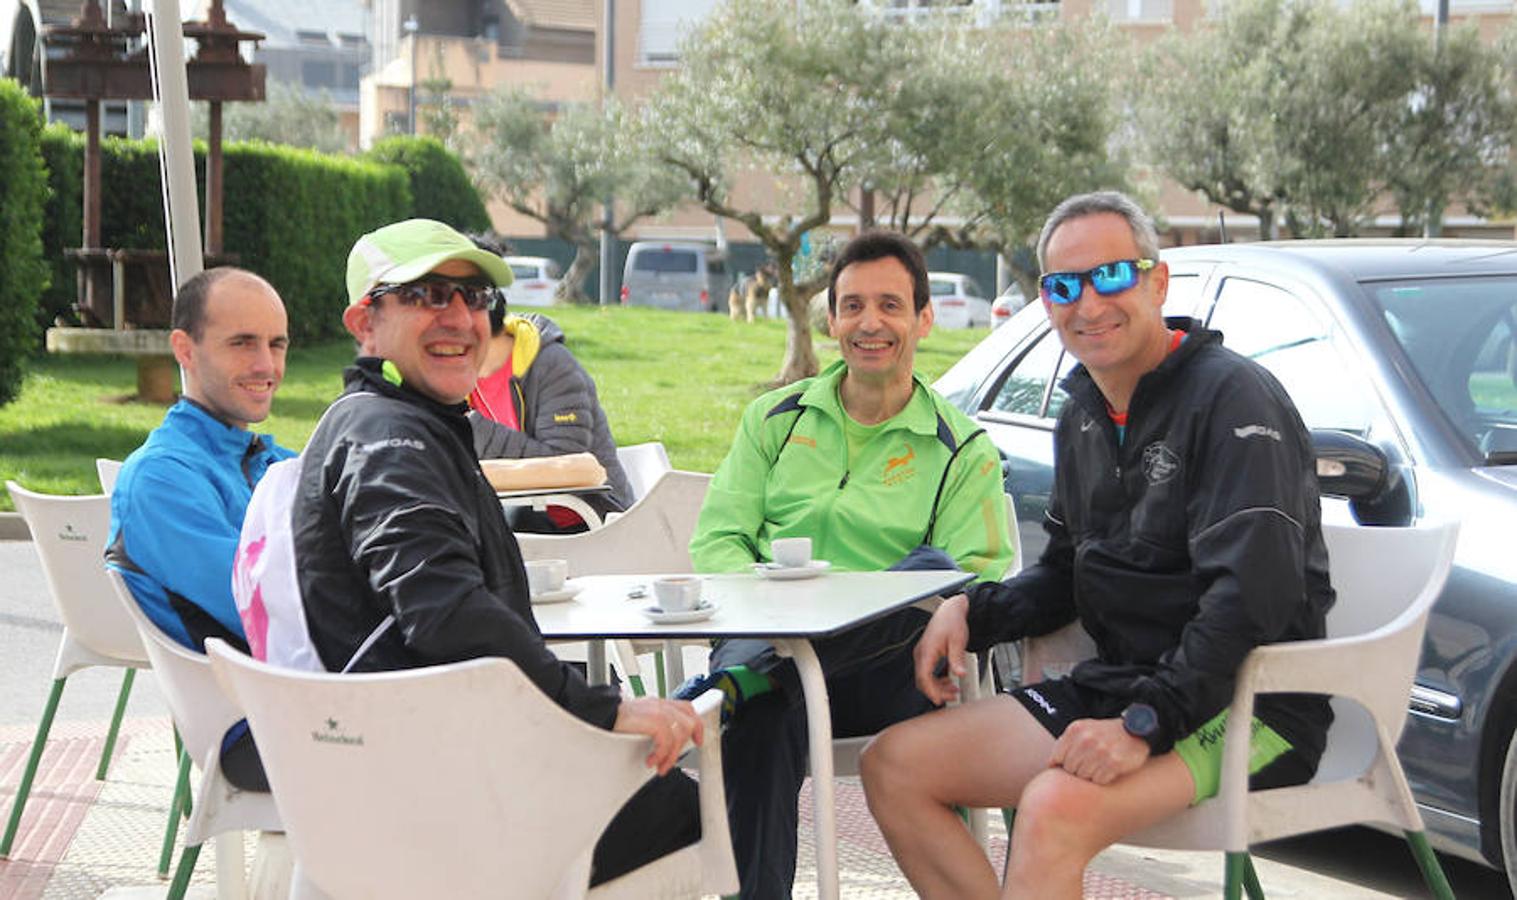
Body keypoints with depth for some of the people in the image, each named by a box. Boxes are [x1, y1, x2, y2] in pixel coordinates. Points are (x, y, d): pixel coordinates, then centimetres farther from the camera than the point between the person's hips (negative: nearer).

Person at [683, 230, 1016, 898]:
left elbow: (981, 586, -1)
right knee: (760, 718, -37)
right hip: (773, 641, 1)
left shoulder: (963, 453, 10)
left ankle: (737, 677, -44)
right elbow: (716, 540, 12)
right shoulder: (775, 419, 18)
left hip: (890, 667, -1)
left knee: (932, 568, -34)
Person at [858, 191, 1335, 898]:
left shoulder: (1233, 397, -13)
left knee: (1054, 808, -35)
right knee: (892, 766, -2)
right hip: (1113, 687, 9)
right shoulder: (1083, 416, 15)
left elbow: (1253, 592, -24)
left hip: (1246, 708, -9)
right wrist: (974, 611, 3)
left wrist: (1145, 724, -29)